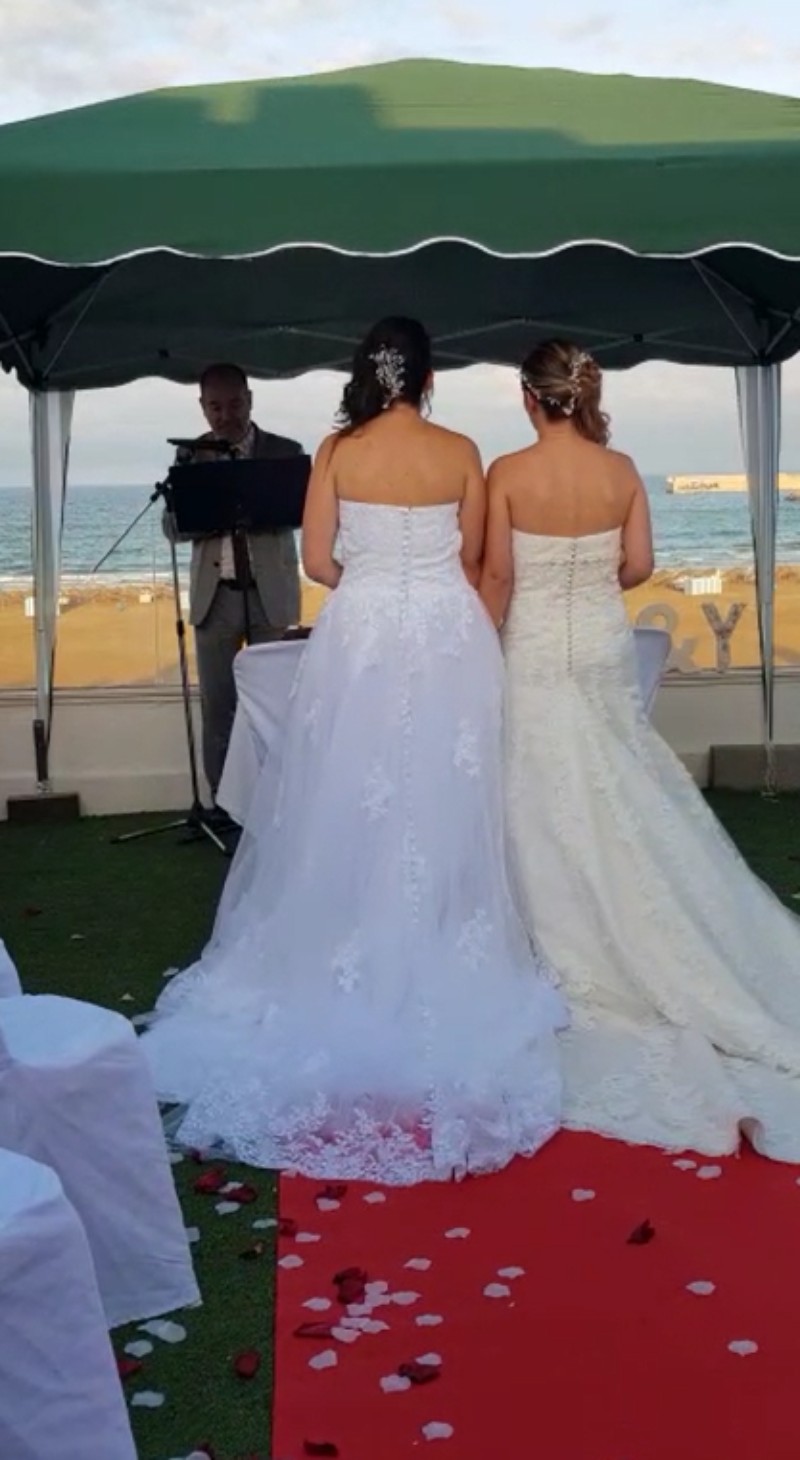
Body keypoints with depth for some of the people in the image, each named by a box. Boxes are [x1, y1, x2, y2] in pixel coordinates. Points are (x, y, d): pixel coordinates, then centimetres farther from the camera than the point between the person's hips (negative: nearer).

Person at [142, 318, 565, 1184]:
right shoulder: (460, 454, -1)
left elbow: (318, 560, -2)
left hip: (361, 636, 0)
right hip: (448, 637, 1)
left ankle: (352, 972, 14)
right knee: (440, 806, 8)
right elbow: (472, 560, 7)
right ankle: (439, 971, 16)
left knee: (354, 807, 8)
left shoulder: (338, 451, -3)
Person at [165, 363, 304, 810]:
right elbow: (174, 526, 3)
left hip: (270, 594, -1)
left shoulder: (286, 452, 2)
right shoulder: (191, 456, 7)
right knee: (217, 706, 4)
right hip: (215, 595, 2)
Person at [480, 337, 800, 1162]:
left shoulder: (508, 474, -13)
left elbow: (498, 576, -12)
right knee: (616, 807, 15)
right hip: (604, 652, 4)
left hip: (535, 656, -3)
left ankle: (571, 951, 13)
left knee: (553, 807, 7)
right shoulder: (621, 471, -3)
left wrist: (488, 644, 0)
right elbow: (639, 567, 1)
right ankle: (635, 947, 23)